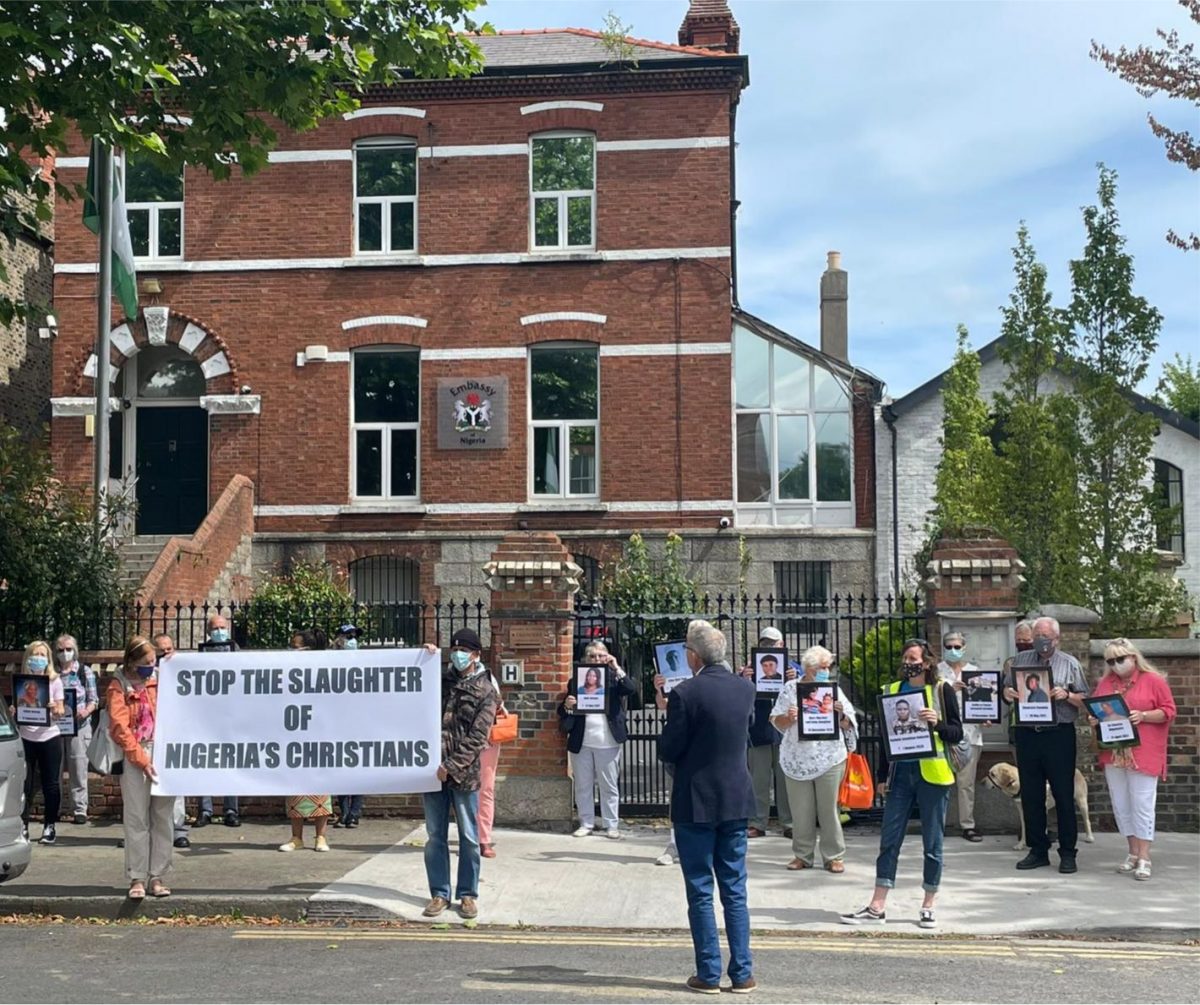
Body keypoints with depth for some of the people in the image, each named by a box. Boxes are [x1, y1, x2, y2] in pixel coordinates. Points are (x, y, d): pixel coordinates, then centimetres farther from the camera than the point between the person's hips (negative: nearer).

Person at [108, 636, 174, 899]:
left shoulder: (161, 679, 9)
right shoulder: (119, 686, 1)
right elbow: (119, 727, -6)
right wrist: (141, 759, -11)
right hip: (134, 756, -3)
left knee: (162, 817, 4)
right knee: (136, 818, -1)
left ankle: (157, 876, 9)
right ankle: (137, 878, 4)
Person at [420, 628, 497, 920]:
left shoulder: (485, 691, -2)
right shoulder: (441, 680, 11)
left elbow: (476, 736, -9)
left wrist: (452, 765, -16)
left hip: (464, 772, -3)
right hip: (434, 769, 3)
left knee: (469, 837, 5)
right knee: (435, 836, 8)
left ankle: (468, 894, 15)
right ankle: (439, 894, 16)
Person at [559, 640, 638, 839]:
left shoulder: (614, 678, 5)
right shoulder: (576, 681, 8)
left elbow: (631, 690, -13)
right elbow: (563, 712, 8)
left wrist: (617, 668, -15)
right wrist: (567, 705, -15)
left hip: (607, 742, -2)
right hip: (581, 742, 2)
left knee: (609, 786, 3)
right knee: (583, 786, 7)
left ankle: (611, 825, 8)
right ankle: (586, 823, 16)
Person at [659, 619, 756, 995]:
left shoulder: (684, 694, -16)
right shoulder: (745, 688, 1)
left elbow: (668, 750, -13)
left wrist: (668, 712, 5)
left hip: (696, 803, -5)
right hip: (736, 801, 5)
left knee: (700, 893, 5)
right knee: (735, 890, 11)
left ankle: (709, 974, 9)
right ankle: (742, 973, 13)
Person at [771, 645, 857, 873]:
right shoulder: (790, 689, 4)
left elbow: (848, 726, 7)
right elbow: (777, 723, 5)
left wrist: (840, 714, -14)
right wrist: (788, 718, -15)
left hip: (829, 759, 0)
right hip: (797, 758, 0)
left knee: (828, 809, 1)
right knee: (800, 810, 5)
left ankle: (834, 856, 10)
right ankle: (802, 855, 17)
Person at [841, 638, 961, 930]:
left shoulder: (942, 690, -1)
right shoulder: (892, 690, 10)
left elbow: (957, 733, -2)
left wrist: (937, 723, -22)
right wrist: (882, 776, 10)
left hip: (933, 774, -3)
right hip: (901, 773, 3)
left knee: (933, 842, 4)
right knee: (889, 839, 2)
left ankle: (928, 907, 15)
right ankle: (876, 908, 5)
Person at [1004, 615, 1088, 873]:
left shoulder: (1070, 664, 4)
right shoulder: (1020, 660, 12)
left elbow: (1085, 701, 3)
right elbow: (1008, 690, 17)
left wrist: (1067, 695, -16)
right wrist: (1006, 693, -5)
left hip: (1059, 734, -3)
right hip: (1027, 734, 3)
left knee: (1064, 795, 0)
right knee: (1031, 796, 7)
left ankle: (1067, 853, 8)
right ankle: (1038, 850, 17)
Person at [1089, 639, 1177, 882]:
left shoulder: (1153, 680, -3)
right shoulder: (1106, 682, 11)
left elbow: (1168, 711, -4)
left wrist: (1143, 716, -19)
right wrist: (1095, 719, -3)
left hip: (1142, 753, -5)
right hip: (1113, 753, 5)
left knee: (1142, 805, -4)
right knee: (1121, 805, 8)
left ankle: (1144, 858, 0)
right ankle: (1133, 853, 19)